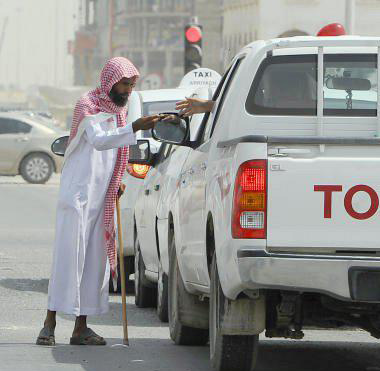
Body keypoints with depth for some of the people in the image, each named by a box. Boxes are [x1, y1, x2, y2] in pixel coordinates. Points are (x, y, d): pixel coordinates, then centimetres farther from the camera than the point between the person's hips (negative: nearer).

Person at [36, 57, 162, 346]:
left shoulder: (119, 110, 15)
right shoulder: (88, 105, -10)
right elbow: (98, 140, -27)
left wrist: (116, 184, 11)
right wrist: (134, 128, -39)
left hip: (103, 198, 8)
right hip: (78, 194, -8)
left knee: (95, 260, 5)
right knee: (68, 255, -10)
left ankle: (81, 328, 8)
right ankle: (50, 324, -8)